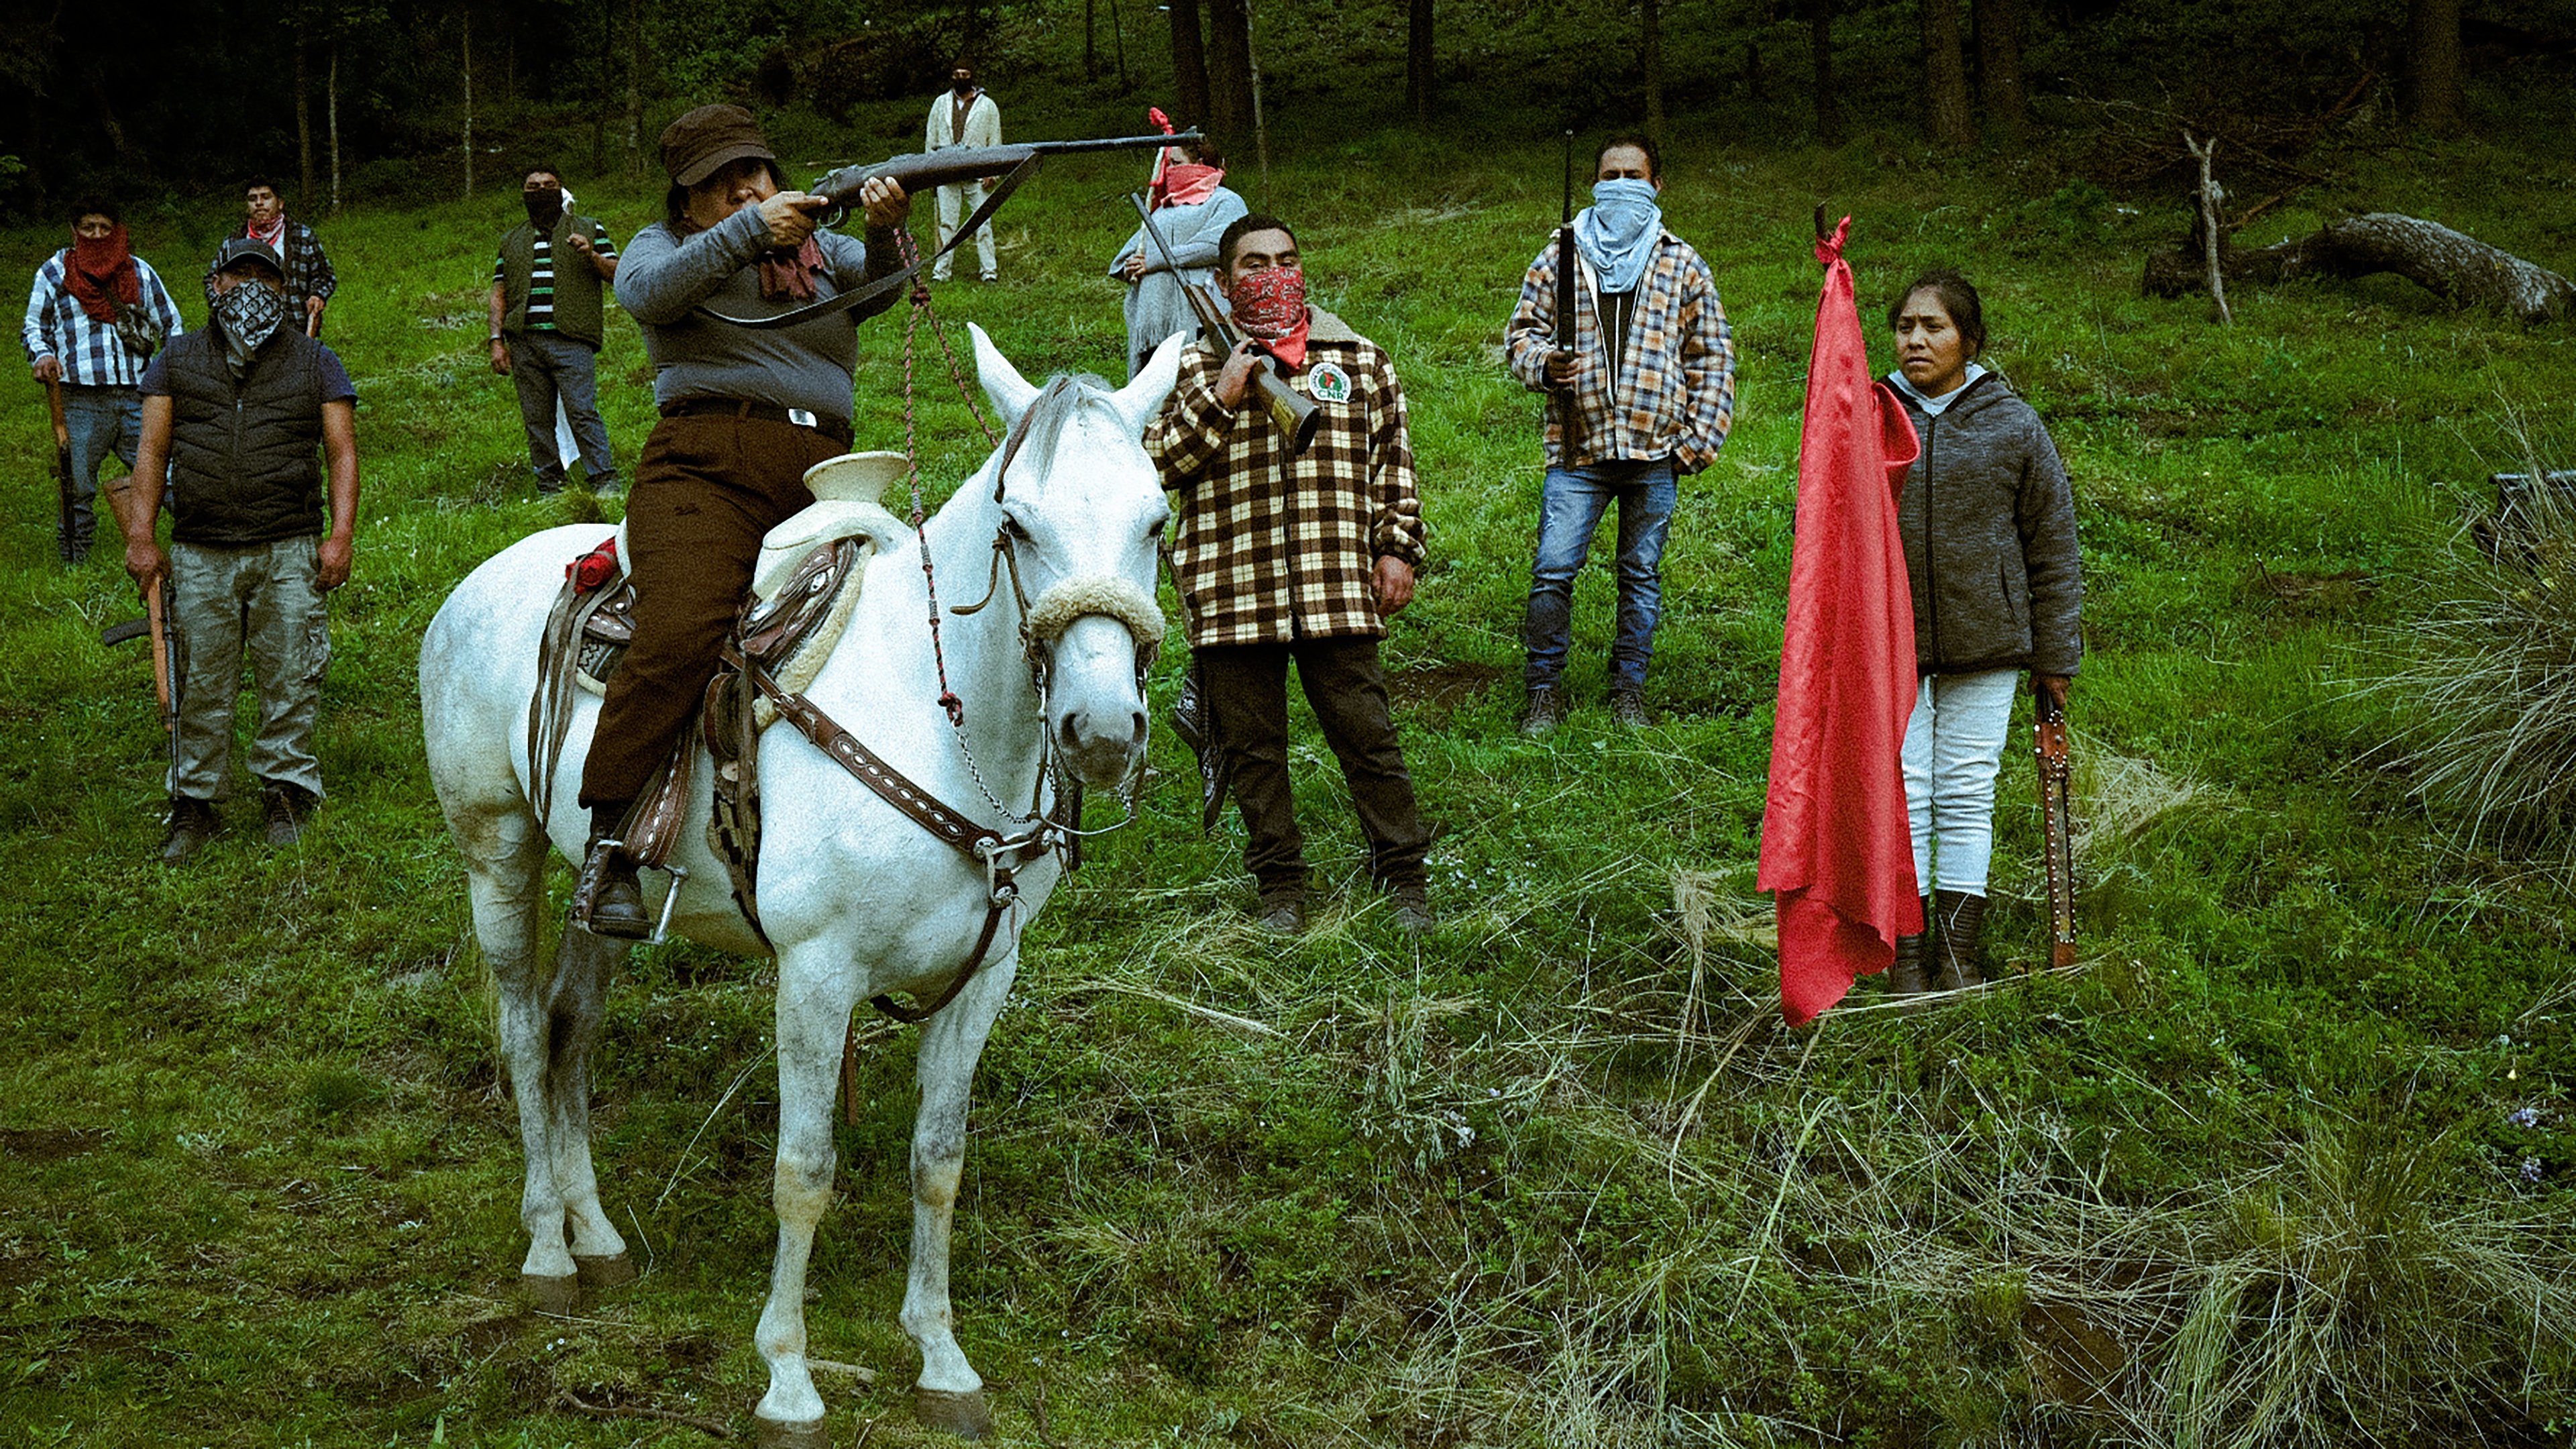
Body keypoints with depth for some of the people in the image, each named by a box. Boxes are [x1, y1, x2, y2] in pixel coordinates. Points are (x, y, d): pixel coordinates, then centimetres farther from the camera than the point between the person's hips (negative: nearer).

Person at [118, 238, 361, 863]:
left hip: (289, 553, -1)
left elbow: (342, 452, 6)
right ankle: (195, 801, 13)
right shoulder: (178, 360, 13)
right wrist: (141, 536, 0)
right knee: (201, 684, 3)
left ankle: (285, 790, 13)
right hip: (200, 554, 1)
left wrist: (341, 536, -6)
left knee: (289, 680, 0)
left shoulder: (314, 363, 10)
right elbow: (153, 451, 10)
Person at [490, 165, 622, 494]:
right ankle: (549, 486, 8)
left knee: (582, 412, -14)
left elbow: (618, 274, 8)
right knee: (536, 419, 3)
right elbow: (499, 293, 18)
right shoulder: (511, 241, 22)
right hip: (524, 342, 4)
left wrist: (592, 256, -12)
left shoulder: (588, 229, 14)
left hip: (571, 341, -4)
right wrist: (497, 341, 7)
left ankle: (605, 480, -12)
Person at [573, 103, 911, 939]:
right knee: (681, 634, -28)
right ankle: (609, 846, -23)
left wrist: (887, 229, -18)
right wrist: (749, 230, -14)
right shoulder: (665, 245, 19)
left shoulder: (819, 249, 26)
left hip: (819, 479, 4)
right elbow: (646, 292, -5)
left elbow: (878, 288, 4)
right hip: (707, 468, -4)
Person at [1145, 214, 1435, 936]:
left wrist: (1398, 548, 6)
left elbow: (1393, 463, 15)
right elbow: (1157, 464, -1)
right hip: (1233, 596, 0)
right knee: (1255, 748, 7)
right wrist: (1219, 400, -12)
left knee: (1367, 737, 2)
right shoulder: (1193, 367, 7)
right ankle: (1280, 887, 19)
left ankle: (1403, 878, 13)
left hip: (1338, 590, 0)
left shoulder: (1359, 359, 11)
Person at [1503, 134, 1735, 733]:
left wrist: (1700, 439, 2)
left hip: (1654, 455, 1)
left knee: (1642, 573, 9)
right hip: (1576, 451, -1)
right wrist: (1543, 363, -12)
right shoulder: (1559, 257, 9)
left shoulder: (1683, 264, 10)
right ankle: (1544, 690, 6)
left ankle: (1628, 689, 21)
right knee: (1553, 570, -7)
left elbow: (1712, 357, 10)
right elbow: (1523, 329, 11)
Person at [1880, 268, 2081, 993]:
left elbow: (2052, 546, 4)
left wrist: (2055, 658, 3)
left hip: (1984, 645, 0)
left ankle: (1959, 954, 16)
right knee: (1901, 796, 2)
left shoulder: (2013, 426, -1)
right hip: (1887, 644, 0)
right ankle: (1905, 953, 11)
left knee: (1968, 798, 7)